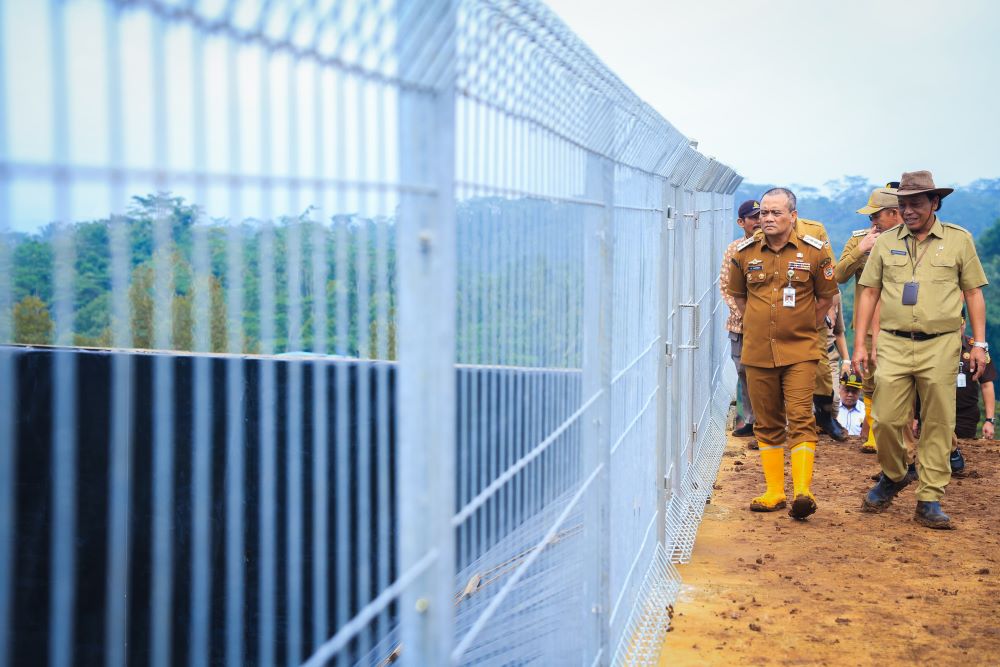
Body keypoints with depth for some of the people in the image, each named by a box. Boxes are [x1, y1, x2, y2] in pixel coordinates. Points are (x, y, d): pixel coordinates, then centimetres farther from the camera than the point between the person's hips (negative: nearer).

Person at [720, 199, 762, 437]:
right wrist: (740, 312, -6)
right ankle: (750, 420, 23)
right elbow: (725, 285, 5)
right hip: (740, 324, 3)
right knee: (744, 374, 11)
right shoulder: (733, 249, 5)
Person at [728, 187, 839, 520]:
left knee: (800, 419, -12)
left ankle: (802, 492, -15)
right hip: (757, 352, 3)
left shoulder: (814, 251, -2)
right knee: (767, 423, 8)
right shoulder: (745, 252, 4)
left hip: (799, 351, -3)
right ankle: (774, 491, 16)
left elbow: (826, 296, 10)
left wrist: (805, 327, 10)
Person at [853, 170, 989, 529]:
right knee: (885, 419, -1)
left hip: (940, 345, -1)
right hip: (893, 343, 1)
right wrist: (860, 343, 4)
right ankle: (893, 476, 26)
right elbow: (870, 293, 9)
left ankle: (929, 500, 11)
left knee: (938, 425, 2)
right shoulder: (886, 242, 7)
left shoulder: (959, 240, 5)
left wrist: (979, 344, 2)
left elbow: (974, 294, 8)